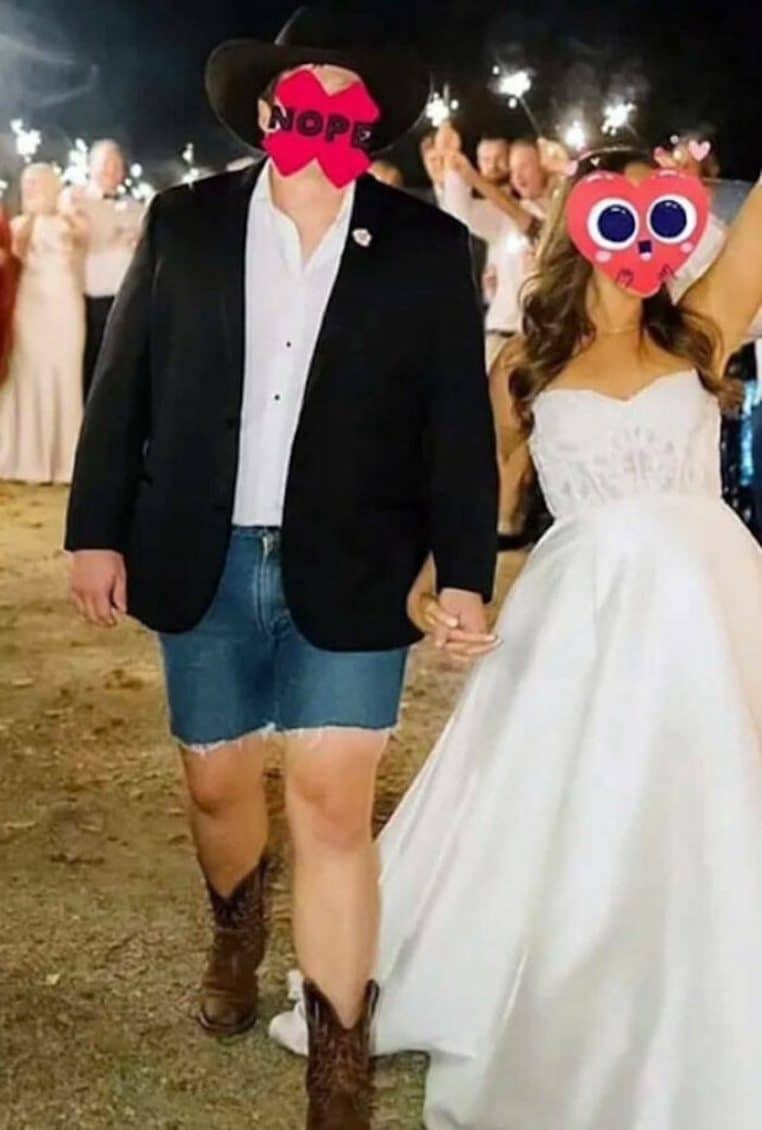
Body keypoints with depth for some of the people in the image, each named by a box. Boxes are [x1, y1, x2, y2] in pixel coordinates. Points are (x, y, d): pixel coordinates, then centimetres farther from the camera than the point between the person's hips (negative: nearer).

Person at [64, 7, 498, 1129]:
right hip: (207, 564, 2)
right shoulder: (184, 222, 4)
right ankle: (238, 930, 50)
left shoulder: (428, 245, 0)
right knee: (217, 785, 16)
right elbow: (121, 386, 5)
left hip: (350, 574, -2)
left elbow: (461, 423, 0)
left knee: (333, 806, -5)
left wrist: (465, 572, -4)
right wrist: (97, 529, 1)